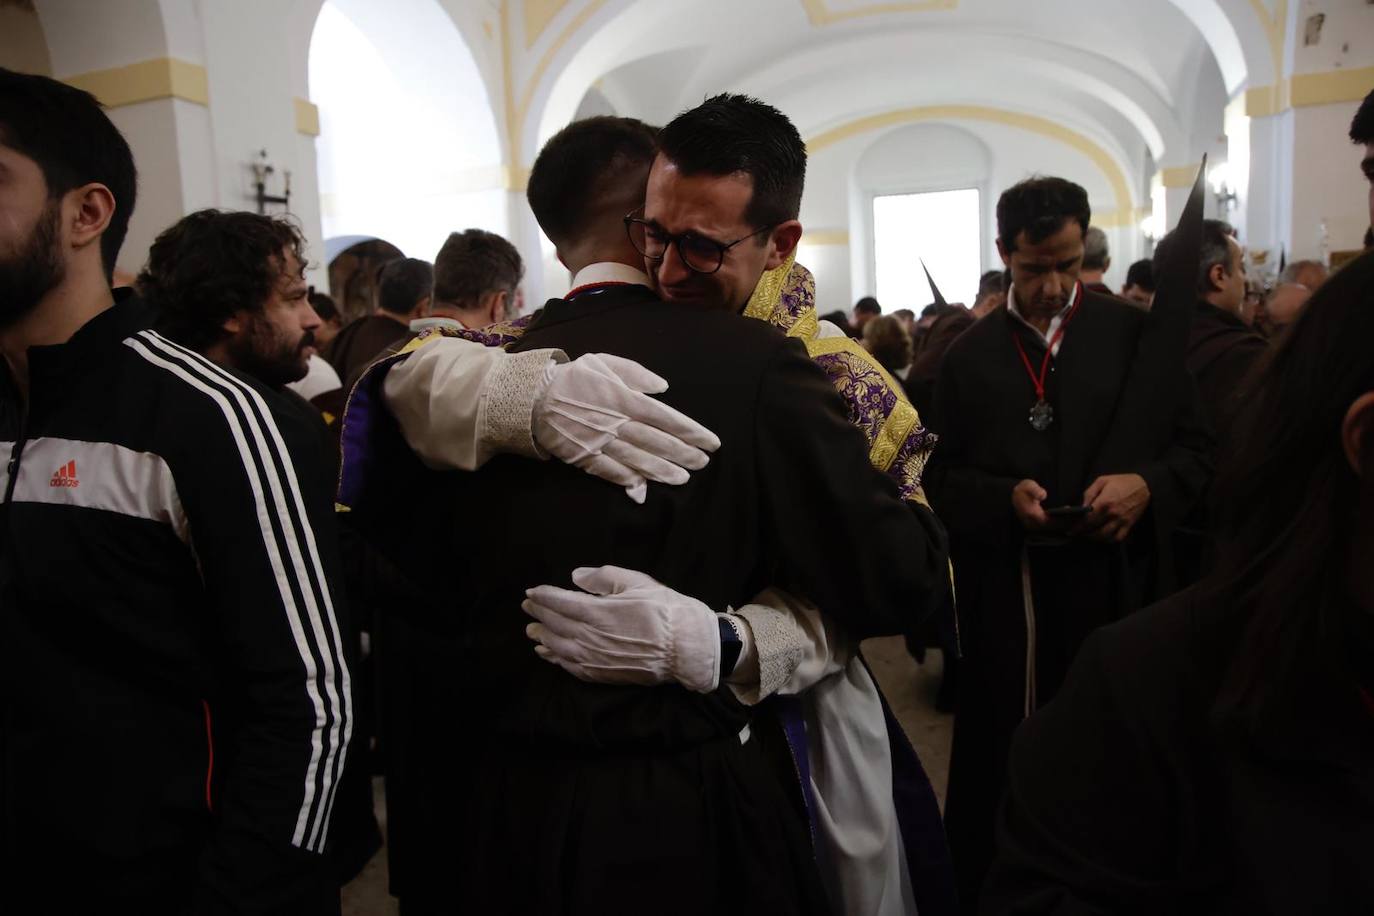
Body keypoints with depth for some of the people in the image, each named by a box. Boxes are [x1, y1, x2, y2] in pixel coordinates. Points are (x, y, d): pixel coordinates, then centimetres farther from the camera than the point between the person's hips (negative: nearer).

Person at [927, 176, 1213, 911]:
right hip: (1005, 594, 0)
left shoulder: (1134, 333, 4)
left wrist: (1148, 485, -15)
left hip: (1114, 584, 0)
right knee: (1000, 759, 8)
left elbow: (1197, 446, 4)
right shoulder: (969, 354, 6)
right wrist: (1005, 497, -14)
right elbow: (941, 477, 5)